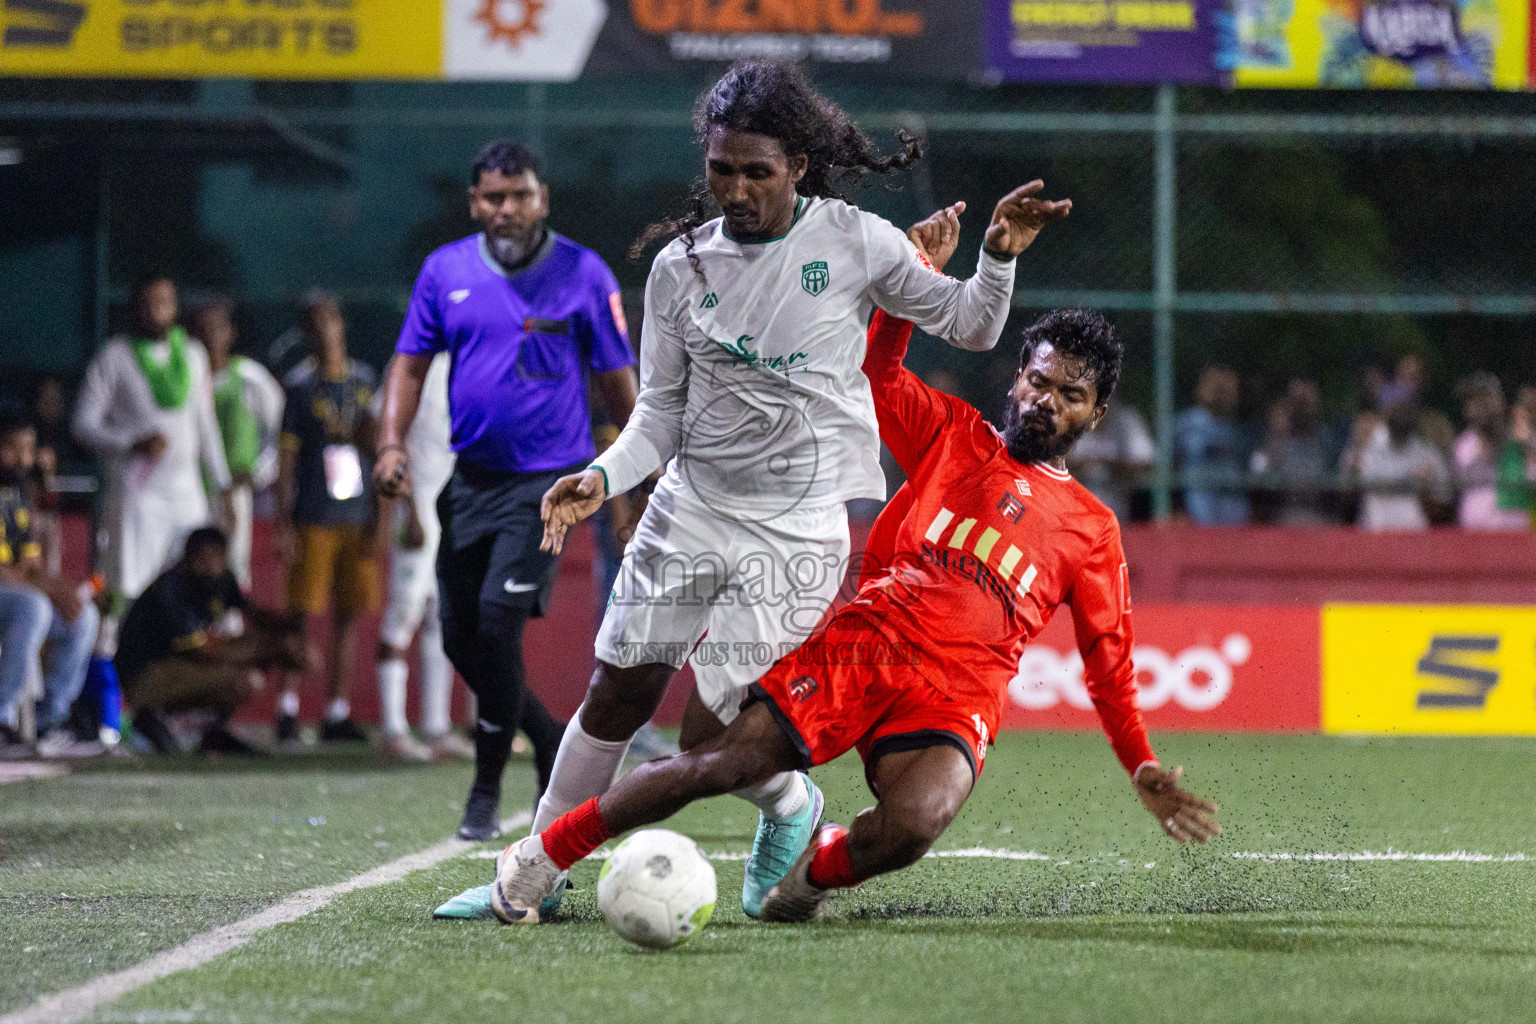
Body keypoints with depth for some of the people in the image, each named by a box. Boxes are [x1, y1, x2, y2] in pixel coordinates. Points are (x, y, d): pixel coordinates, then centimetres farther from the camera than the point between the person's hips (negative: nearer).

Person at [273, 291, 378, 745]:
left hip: (359, 516, 4)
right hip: (314, 519, -4)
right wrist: (283, 524, -7)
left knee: (350, 616, 4)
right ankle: (288, 705, 2)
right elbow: (286, 456, -2)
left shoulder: (364, 380, 11)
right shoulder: (300, 384, -1)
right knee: (306, 614, -6)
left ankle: (337, 712, 9)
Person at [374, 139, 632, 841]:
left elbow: (617, 382, 2)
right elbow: (410, 363, 9)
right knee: (461, 638, 6)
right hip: (471, 476, 5)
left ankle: (487, 791, -4)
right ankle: (553, 748, 28)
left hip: (547, 479, -5)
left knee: (499, 617, -17)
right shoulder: (446, 271, 5)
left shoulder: (584, 275, -3)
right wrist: (392, 441, -6)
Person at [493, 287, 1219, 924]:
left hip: (957, 697, 0)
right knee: (727, 760, -16)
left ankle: (812, 871, 1)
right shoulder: (953, 435, 17)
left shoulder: (1093, 531, 16)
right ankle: (539, 857, -3)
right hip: (866, 639, 0)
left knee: (912, 824, -32)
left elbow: (1108, 663, 19)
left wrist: (1144, 770, 13)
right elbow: (878, 369, 15)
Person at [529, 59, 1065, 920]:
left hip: (797, 528, -3)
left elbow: (970, 329, 5)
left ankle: (791, 808, 25)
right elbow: (662, 412, 5)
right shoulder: (681, 266, 1)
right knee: (618, 697, 4)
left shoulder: (856, 243, -5)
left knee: (713, 735, -8)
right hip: (690, 505, 3)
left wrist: (999, 258, -14)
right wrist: (603, 478, -12)